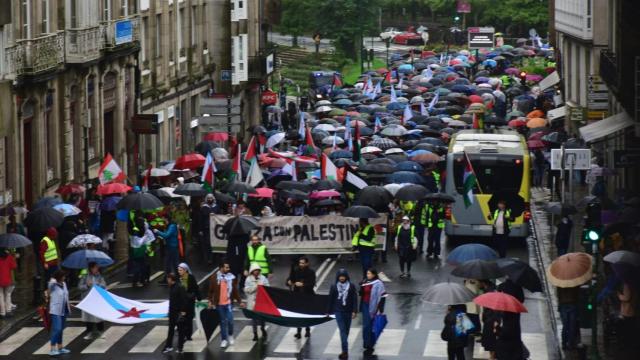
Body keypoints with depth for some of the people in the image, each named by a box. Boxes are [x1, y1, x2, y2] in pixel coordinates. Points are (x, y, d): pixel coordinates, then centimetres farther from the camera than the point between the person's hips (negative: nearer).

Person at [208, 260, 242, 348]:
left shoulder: (232, 277, -1)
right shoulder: (215, 277, -4)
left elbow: (235, 291, 6)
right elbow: (211, 290, 4)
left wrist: (239, 301, 6)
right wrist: (210, 301, 1)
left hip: (229, 303, 0)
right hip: (219, 304, 0)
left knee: (230, 320, -7)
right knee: (222, 322, 7)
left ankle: (230, 335, 20)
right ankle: (224, 339, 17)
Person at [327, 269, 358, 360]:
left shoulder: (351, 286, -3)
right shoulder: (334, 286, -2)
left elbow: (355, 299, -3)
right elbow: (331, 299, 4)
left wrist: (354, 311, -10)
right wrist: (329, 311, 8)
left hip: (348, 311, 1)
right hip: (338, 311, -1)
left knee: (346, 331, 11)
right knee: (342, 330, -9)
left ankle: (345, 351, 24)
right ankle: (345, 351, -16)